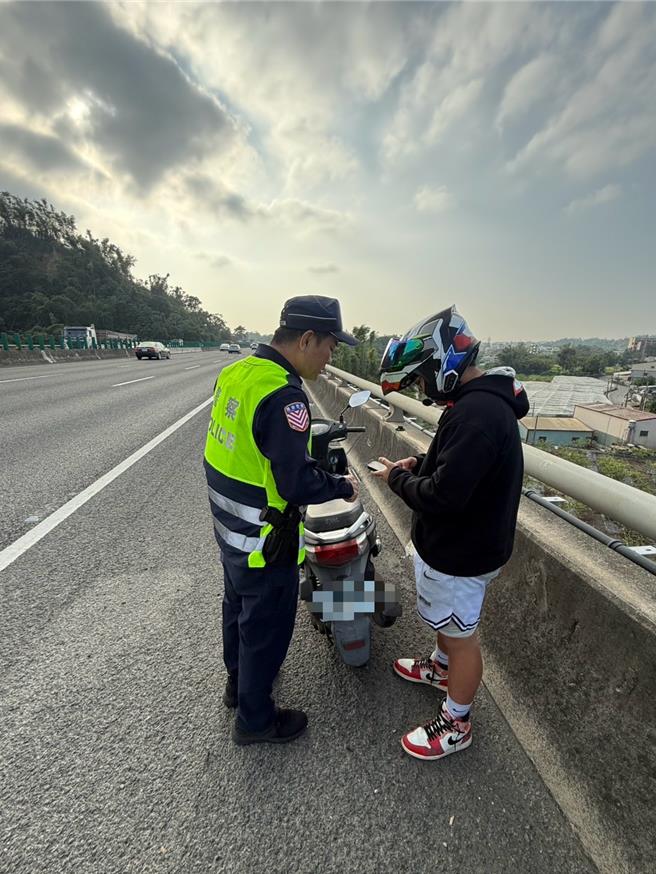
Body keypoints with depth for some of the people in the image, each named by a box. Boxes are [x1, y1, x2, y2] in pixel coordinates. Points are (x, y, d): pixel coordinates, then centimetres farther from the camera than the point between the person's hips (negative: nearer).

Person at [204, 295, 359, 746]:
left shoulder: (237, 371, 0)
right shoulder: (284, 395, -28)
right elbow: (298, 485, -28)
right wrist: (344, 487, -11)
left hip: (230, 529, 9)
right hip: (265, 542, -9)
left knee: (238, 607, 28)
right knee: (266, 626, 14)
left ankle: (239, 680, 54)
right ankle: (255, 718, 40)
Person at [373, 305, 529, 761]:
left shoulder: (476, 413, -31)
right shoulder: (484, 400, 3)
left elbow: (443, 496, -33)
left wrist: (398, 478, -16)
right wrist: (420, 464, 0)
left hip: (461, 552, -10)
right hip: (456, 543, 10)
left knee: (462, 635, 13)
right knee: (445, 619, 31)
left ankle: (456, 724, 37)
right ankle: (442, 667, 57)